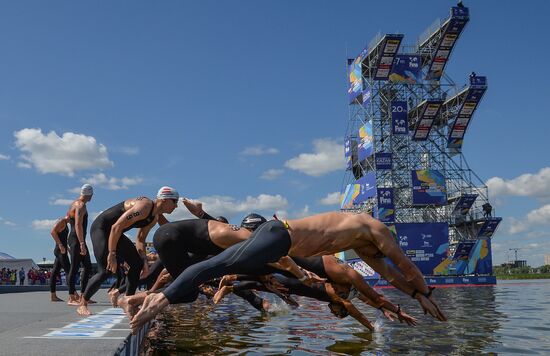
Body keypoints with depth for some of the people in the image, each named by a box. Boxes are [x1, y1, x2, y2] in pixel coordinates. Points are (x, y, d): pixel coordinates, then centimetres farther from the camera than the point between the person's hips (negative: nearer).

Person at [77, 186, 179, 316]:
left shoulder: (156, 217, 2)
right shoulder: (144, 207, -28)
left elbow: (140, 239, 11)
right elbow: (116, 227, -31)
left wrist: (144, 259, -1)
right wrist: (112, 254, -29)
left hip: (114, 233, 10)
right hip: (100, 228, -10)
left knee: (137, 263, 4)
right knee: (106, 270, -16)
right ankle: (82, 304, 0)